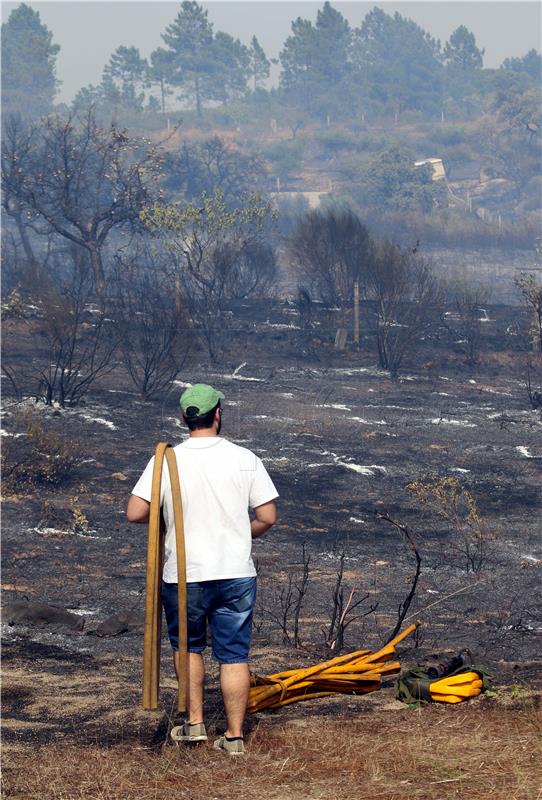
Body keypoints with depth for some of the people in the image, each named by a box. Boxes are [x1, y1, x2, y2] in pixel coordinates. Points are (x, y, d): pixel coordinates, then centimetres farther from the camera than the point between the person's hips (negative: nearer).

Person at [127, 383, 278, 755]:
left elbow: (135, 513, -9)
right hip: (236, 574, 0)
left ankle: (195, 723, 22)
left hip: (183, 576, 0)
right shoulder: (245, 459, -6)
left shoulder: (166, 460, -6)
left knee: (188, 646, 22)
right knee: (234, 655, 8)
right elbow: (268, 516, -4)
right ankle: (235, 735, 11)